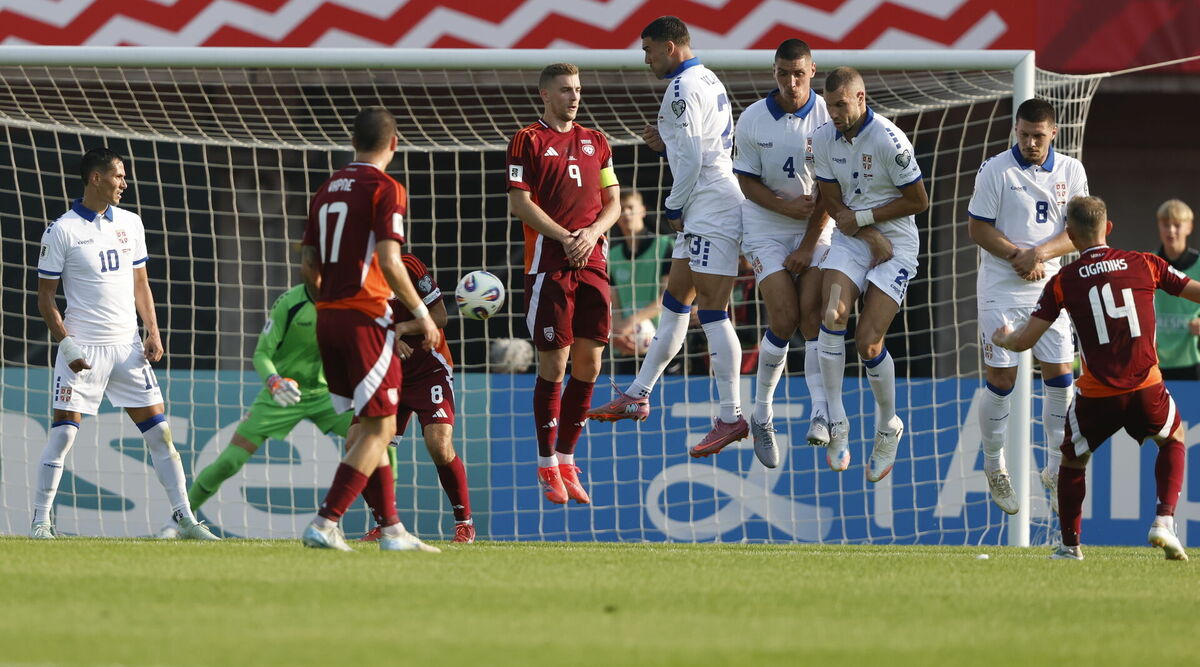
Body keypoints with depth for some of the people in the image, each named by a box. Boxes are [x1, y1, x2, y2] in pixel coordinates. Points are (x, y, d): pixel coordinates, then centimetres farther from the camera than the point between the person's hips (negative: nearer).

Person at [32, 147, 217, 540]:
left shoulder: (129, 224, 11)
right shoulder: (63, 231, -5)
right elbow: (45, 295, -2)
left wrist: (153, 332, 6)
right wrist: (66, 343, -12)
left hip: (126, 346, 5)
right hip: (83, 348, -5)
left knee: (158, 430, 1)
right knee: (63, 431, -7)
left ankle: (185, 518, 4)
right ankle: (41, 520, 2)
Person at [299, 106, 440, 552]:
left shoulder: (327, 190, 13)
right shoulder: (384, 189, -9)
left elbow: (308, 267, 14)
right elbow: (389, 261, -17)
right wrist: (421, 313, -8)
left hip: (327, 317, 8)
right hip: (365, 318, -8)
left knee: (364, 427, 13)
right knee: (379, 428, -4)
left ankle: (391, 528, 14)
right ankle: (325, 524, -14)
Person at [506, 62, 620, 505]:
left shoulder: (595, 142, 16)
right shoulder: (528, 141, 1)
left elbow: (612, 203, 15)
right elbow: (520, 202, -6)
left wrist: (592, 232, -6)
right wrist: (564, 238, -15)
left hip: (593, 261, 5)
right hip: (548, 264, -5)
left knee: (589, 363, 3)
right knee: (554, 363, -5)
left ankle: (567, 460, 13)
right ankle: (547, 466, 3)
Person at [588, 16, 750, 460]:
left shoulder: (683, 89, -14)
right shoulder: (709, 81, 18)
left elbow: (692, 159, -19)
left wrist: (674, 207, -7)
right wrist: (667, 143, 12)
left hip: (711, 206, -11)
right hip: (704, 212, 11)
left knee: (713, 313, -10)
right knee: (674, 303, 16)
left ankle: (732, 417, -12)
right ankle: (638, 395, 23)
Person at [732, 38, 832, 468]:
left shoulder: (828, 118, -7)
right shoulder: (752, 120, -6)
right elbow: (747, 182, -1)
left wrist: (808, 246, -9)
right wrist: (786, 206, -18)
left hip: (816, 230, 1)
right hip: (766, 229, -1)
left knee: (813, 310, -16)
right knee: (784, 318, -12)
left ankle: (821, 411, -17)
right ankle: (762, 414, 3)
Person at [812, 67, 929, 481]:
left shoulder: (888, 140, -17)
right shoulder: (823, 138, 0)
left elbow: (918, 201, -10)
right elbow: (833, 201, 5)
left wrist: (862, 218, -11)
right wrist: (871, 236, -10)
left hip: (896, 244, -4)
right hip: (851, 239, 4)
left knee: (868, 343, -10)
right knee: (833, 314, -23)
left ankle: (888, 426, 17)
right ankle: (836, 424, -13)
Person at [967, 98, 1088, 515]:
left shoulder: (1071, 171, 3)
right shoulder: (995, 170, -6)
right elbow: (979, 229, -6)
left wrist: (1042, 253, -17)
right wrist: (1017, 256, -19)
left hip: (1049, 286, 3)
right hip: (1001, 289, -3)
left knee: (1061, 378, 0)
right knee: (1000, 379, -2)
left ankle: (1055, 470, 14)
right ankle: (994, 470, 13)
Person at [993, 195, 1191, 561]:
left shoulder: (1062, 281, 1)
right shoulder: (1145, 264, 4)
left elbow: (1024, 341, 1)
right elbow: (1194, 291, 9)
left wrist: (1001, 338, 25)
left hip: (1097, 395, -1)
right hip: (1146, 389, 1)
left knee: (1072, 459, 24)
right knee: (1174, 439, 28)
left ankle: (1070, 545, 27)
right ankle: (1164, 521, 10)